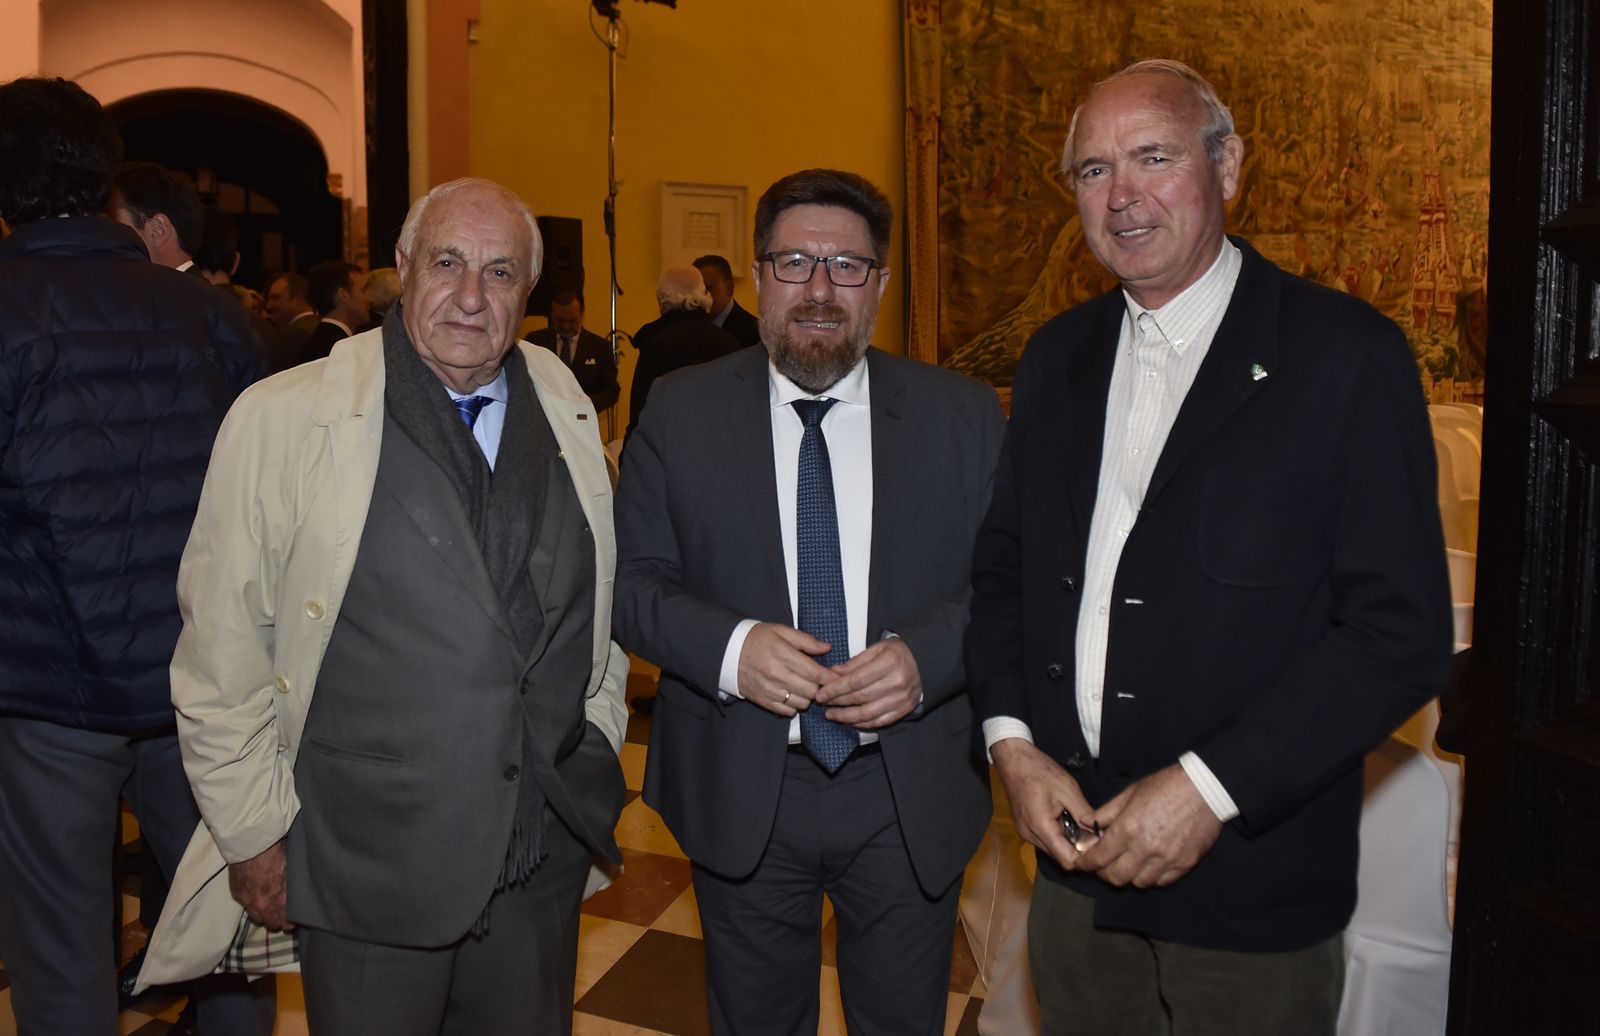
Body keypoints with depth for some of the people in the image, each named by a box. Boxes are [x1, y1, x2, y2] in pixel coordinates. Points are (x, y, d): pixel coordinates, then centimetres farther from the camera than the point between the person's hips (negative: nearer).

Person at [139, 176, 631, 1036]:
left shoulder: (566, 410, 3)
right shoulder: (283, 417, -9)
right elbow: (222, 651, -6)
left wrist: (597, 749, 10)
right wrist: (255, 831, -4)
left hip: (545, 850, 4)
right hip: (366, 860, -3)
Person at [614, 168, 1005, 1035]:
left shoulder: (962, 415, -2)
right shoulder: (681, 411, -2)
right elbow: (629, 578, -2)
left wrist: (926, 655, -21)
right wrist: (728, 646, -20)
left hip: (911, 799, 1)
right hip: (740, 795, 0)